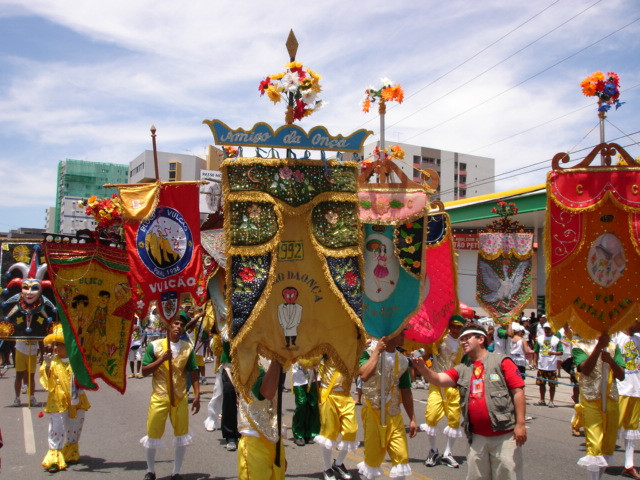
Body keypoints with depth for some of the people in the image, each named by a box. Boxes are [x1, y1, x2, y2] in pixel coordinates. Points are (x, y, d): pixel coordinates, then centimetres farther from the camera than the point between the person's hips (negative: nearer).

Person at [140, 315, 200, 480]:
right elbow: (144, 372, -2)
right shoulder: (155, 346, -1)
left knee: (181, 434, 5)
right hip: (159, 397, -2)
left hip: (180, 397, 2)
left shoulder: (188, 348, 5)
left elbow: (193, 373, 6)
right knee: (153, 434, 3)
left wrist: (197, 395, 0)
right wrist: (161, 359, -14)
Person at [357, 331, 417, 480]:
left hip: (394, 414, 5)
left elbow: (406, 392, 13)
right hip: (374, 412, -5)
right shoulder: (370, 353, -8)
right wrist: (377, 351, -20)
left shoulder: (402, 360, 7)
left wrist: (412, 419, 12)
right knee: (373, 457, 3)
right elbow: (364, 375, -29)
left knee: (402, 456, -1)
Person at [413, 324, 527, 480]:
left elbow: (518, 391, -6)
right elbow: (438, 379, 1)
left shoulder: (501, 362, -2)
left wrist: (520, 424, -12)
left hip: (504, 434, -5)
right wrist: (422, 367, -18)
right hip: (477, 437, 5)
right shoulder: (463, 369, 12)